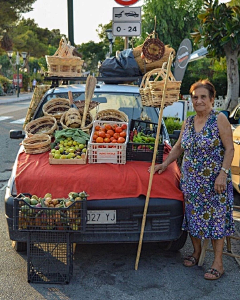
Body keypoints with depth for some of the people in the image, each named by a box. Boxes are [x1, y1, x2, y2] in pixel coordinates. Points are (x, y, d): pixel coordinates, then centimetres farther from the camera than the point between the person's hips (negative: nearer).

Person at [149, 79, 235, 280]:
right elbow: (179, 147, 19)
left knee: (215, 217, 0)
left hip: (214, 181, -5)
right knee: (193, 216, 12)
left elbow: (229, 149, -11)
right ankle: (196, 252, 32)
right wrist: (164, 164, 15)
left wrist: (223, 174, -18)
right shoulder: (188, 122, 9)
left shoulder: (219, 119, -8)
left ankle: (218, 263, 10)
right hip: (191, 180, 6)